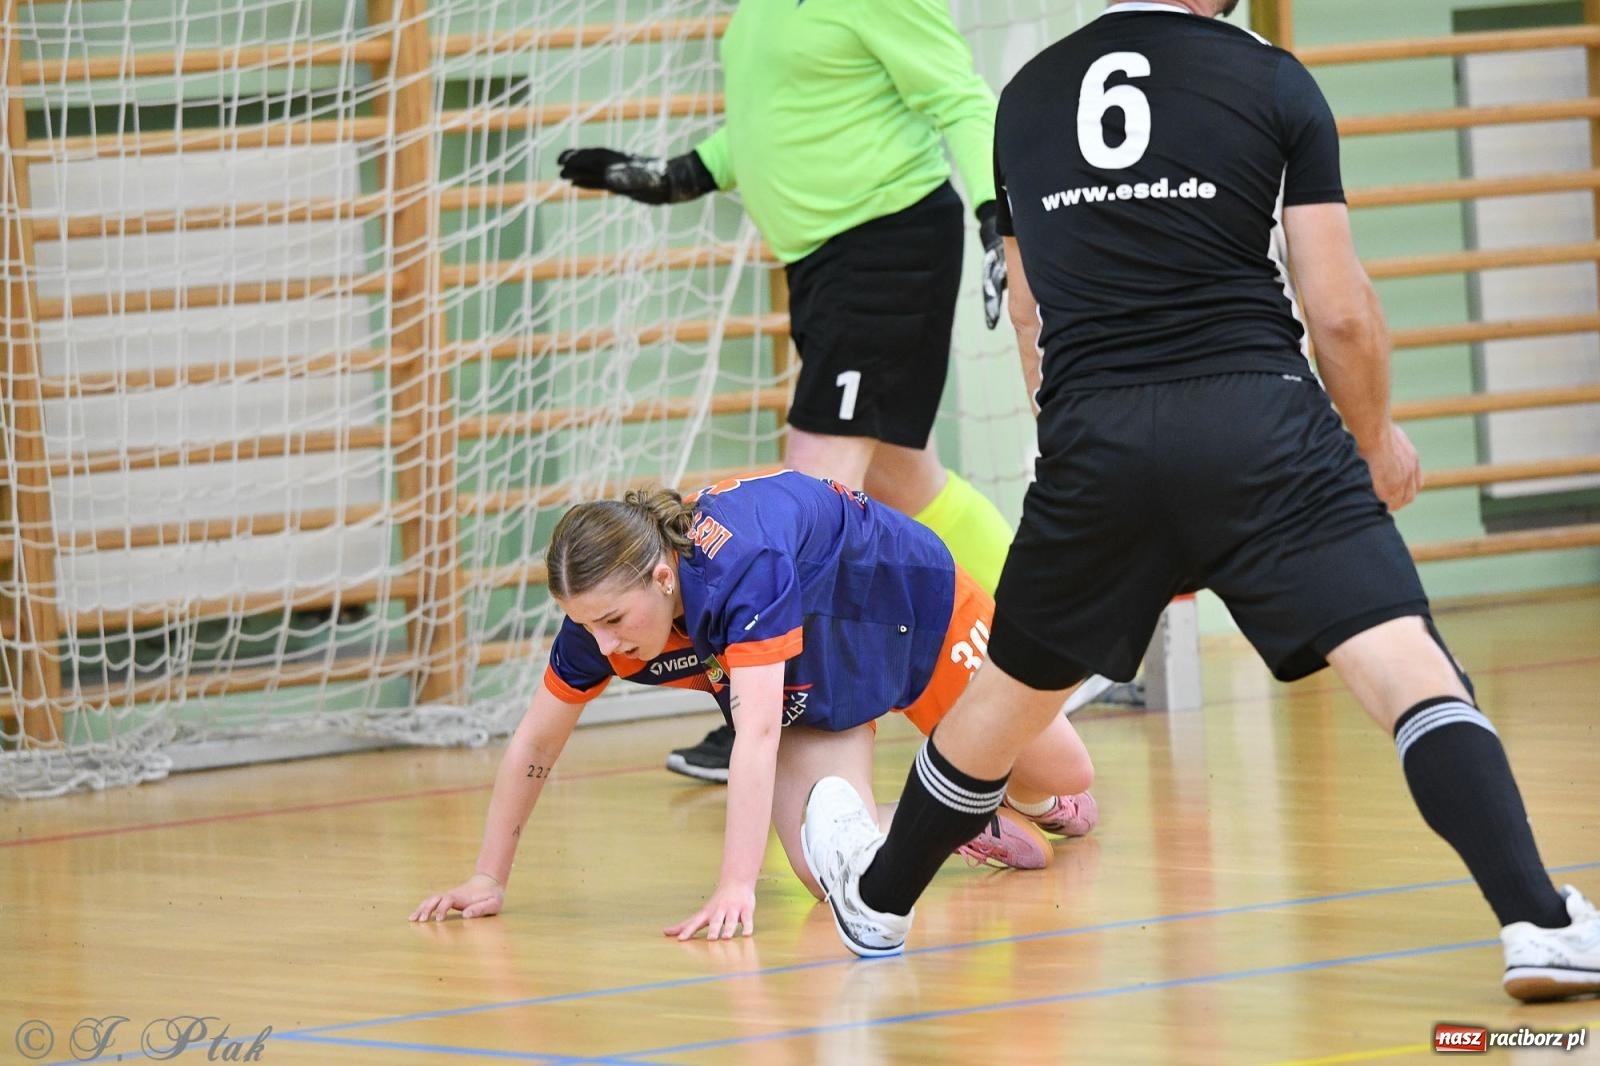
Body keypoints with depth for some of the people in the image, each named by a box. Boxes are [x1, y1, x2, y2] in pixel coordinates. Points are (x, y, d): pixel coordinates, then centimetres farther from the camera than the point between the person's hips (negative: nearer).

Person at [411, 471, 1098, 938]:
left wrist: (736, 889, -56)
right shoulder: (601, 611, -27)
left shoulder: (742, 567, -45)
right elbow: (535, 743, -13)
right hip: (811, 688, 4)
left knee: (1063, 779, 12)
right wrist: (489, 877, -14)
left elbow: (758, 732, -50)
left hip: (909, 601, -4)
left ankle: (1038, 806, 51)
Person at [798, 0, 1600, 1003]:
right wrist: (1378, 438, 19)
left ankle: (878, 900, 42)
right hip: (1260, 417, -3)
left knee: (1015, 686, 24)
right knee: (1408, 664, -8)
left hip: (1092, 435, 3)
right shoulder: (1272, 81, 2)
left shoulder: (1027, 95, 15)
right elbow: (1340, 310, 1)